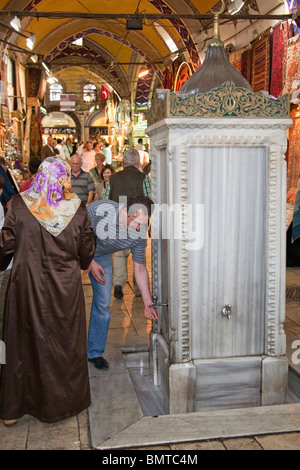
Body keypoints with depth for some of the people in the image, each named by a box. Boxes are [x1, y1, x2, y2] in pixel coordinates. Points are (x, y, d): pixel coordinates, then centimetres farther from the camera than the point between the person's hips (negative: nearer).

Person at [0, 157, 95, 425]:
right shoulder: (78, 209, -7)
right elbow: (87, 252, 1)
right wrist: (80, 266, 23)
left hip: (27, 284, 0)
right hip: (66, 286, 0)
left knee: (24, 341, 14)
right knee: (65, 342, 16)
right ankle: (64, 403, 31)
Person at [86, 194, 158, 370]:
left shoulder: (140, 234, -23)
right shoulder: (100, 210, -37)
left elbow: (140, 268, -10)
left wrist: (148, 303, -9)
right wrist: (90, 262, -23)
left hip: (101, 256, 3)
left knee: (103, 304, 0)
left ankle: (95, 352, 17)